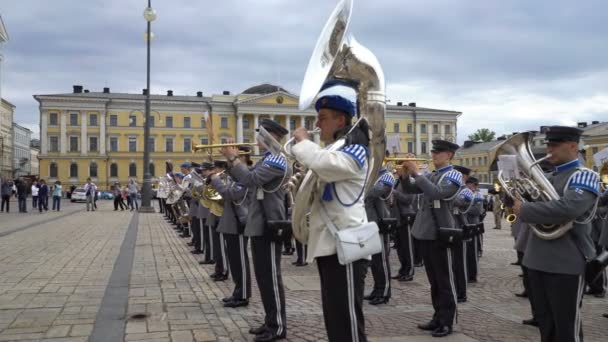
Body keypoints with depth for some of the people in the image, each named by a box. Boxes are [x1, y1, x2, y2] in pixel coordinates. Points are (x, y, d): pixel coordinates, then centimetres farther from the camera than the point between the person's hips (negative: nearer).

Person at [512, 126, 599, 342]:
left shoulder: (584, 176, -11)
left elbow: (568, 209, -29)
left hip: (566, 263, -7)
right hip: (538, 260, 8)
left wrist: (524, 210, -21)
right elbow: (537, 208, 18)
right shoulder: (548, 178, 15)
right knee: (544, 321, 18)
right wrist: (514, 200, -2)